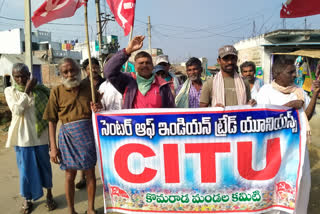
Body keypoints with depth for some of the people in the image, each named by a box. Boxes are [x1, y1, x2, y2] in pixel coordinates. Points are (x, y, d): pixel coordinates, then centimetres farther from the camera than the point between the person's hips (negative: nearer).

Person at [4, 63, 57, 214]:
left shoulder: (39, 89, -3)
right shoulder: (9, 91, -1)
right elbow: (16, 110, -17)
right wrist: (26, 91, -18)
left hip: (40, 135, 0)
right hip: (22, 137, 0)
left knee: (44, 165, 12)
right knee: (26, 168, 10)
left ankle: (49, 195, 31)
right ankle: (27, 199, 29)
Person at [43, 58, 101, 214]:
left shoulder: (89, 87, 3)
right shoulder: (57, 92, 0)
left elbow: (98, 107, 13)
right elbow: (52, 121, 1)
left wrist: (97, 108, -13)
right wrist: (53, 147, -3)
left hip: (88, 133, 1)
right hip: (68, 136, -1)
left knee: (90, 173, 9)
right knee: (70, 175, 8)